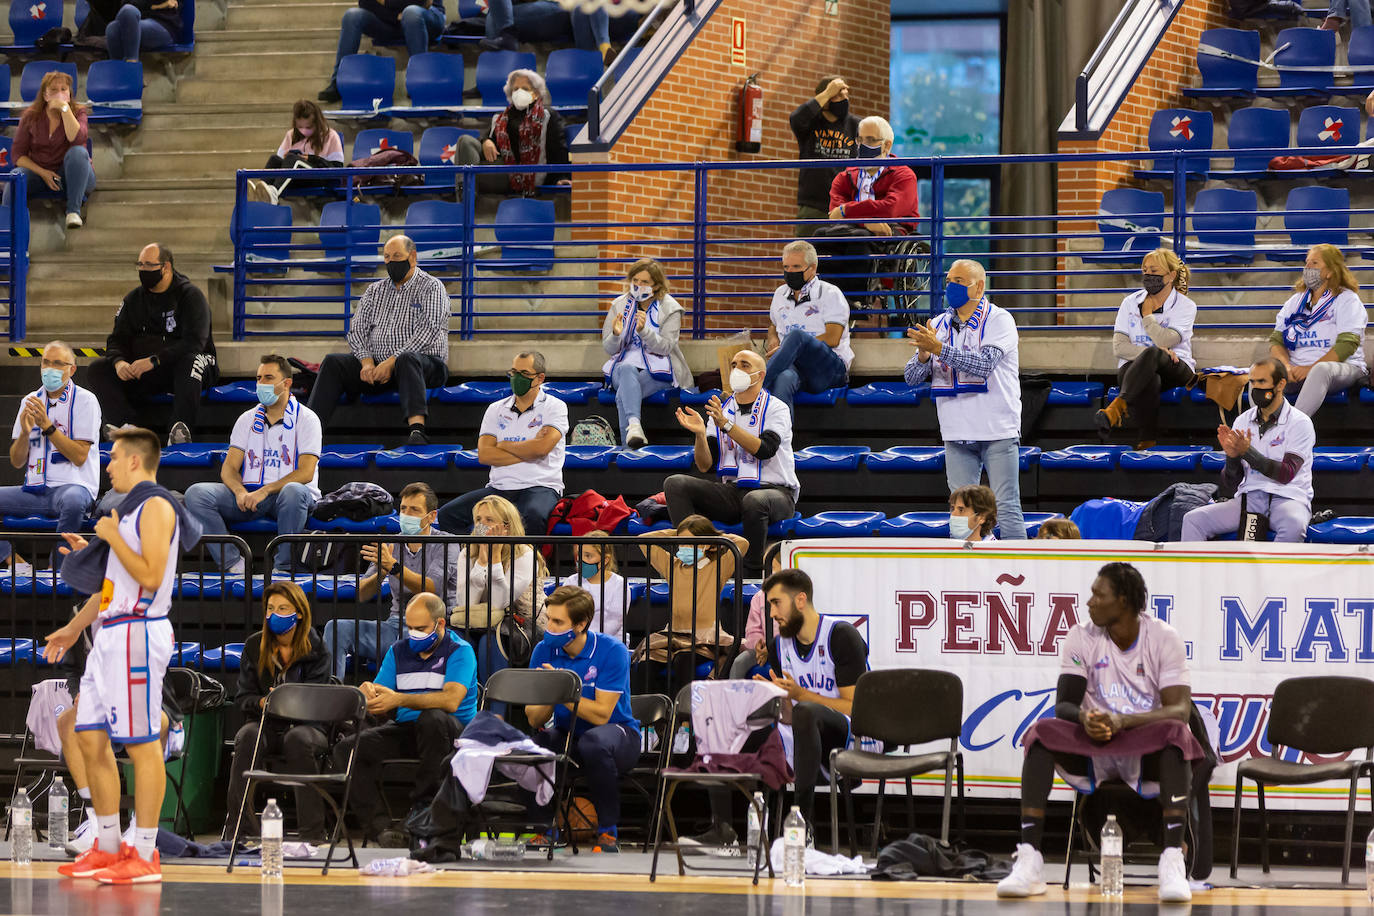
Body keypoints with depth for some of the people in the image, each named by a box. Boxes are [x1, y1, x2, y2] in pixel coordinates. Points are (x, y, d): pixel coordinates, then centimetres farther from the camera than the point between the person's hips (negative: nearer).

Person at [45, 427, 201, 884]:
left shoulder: (156, 506, -11)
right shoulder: (131, 508, 20)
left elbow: (150, 576, -21)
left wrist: (112, 538, -12)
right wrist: (74, 628, 26)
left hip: (137, 635, -10)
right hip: (110, 636, 10)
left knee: (141, 744, -8)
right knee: (91, 739, 10)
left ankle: (145, 856, -6)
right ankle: (108, 849, 16)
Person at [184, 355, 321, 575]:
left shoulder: (305, 419, 1)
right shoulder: (248, 419, 15)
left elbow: (305, 473, -10)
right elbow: (229, 468, 9)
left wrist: (266, 491, -22)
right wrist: (240, 492, -15)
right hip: (250, 496, 4)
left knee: (293, 491, -42)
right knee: (197, 493, -20)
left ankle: (283, 567, -28)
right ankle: (234, 563, -27)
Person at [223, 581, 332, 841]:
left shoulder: (315, 649, 2)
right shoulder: (254, 645, 8)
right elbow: (243, 697, 6)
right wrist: (263, 702, -16)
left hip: (306, 724, -2)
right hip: (265, 723, 2)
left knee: (298, 739, -37)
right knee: (247, 736, -33)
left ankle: (313, 833, -34)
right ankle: (240, 827, -34)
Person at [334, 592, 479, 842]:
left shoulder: (459, 651, -4)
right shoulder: (399, 651, 13)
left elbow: (451, 701, -22)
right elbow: (380, 710, 9)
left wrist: (399, 700, -27)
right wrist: (368, 695, -17)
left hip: (452, 734, -5)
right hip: (405, 729, 5)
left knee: (432, 718, -40)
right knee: (346, 750, -18)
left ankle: (423, 806, -31)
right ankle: (377, 824, -28)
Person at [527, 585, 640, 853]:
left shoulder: (612, 651, -15)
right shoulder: (544, 651, -2)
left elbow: (601, 714, -21)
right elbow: (534, 718, -5)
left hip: (619, 733, -4)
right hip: (566, 736, 4)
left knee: (594, 741, -40)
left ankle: (608, 832, -23)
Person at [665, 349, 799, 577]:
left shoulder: (776, 409, -1)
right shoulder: (720, 411, 13)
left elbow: (765, 450, -19)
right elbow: (705, 466, 5)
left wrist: (726, 424, -25)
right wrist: (700, 433, -14)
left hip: (774, 490, -5)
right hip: (732, 492, 5)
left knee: (754, 501, -41)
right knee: (675, 484, -15)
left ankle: (752, 574, -29)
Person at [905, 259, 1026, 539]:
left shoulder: (999, 320, -3)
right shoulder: (939, 325, 12)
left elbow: (983, 365, -19)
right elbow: (912, 377, 9)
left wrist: (939, 348, -25)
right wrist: (924, 355, -13)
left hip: (998, 432, -5)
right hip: (958, 434, 5)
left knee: (1007, 509, -6)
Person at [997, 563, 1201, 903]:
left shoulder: (1164, 639, -7)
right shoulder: (1082, 638, 1)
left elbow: (1180, 709, -16)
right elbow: (1064, 705, -3)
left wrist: (1121, 721, -32)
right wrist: (1084, 718, -29)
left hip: (1148, 755, -2)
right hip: (1092, 750, 2)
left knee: (1175, 734, -35)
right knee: (1042, 732, -26)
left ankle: (1173, 862, -42)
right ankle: (1028, 861, -33)